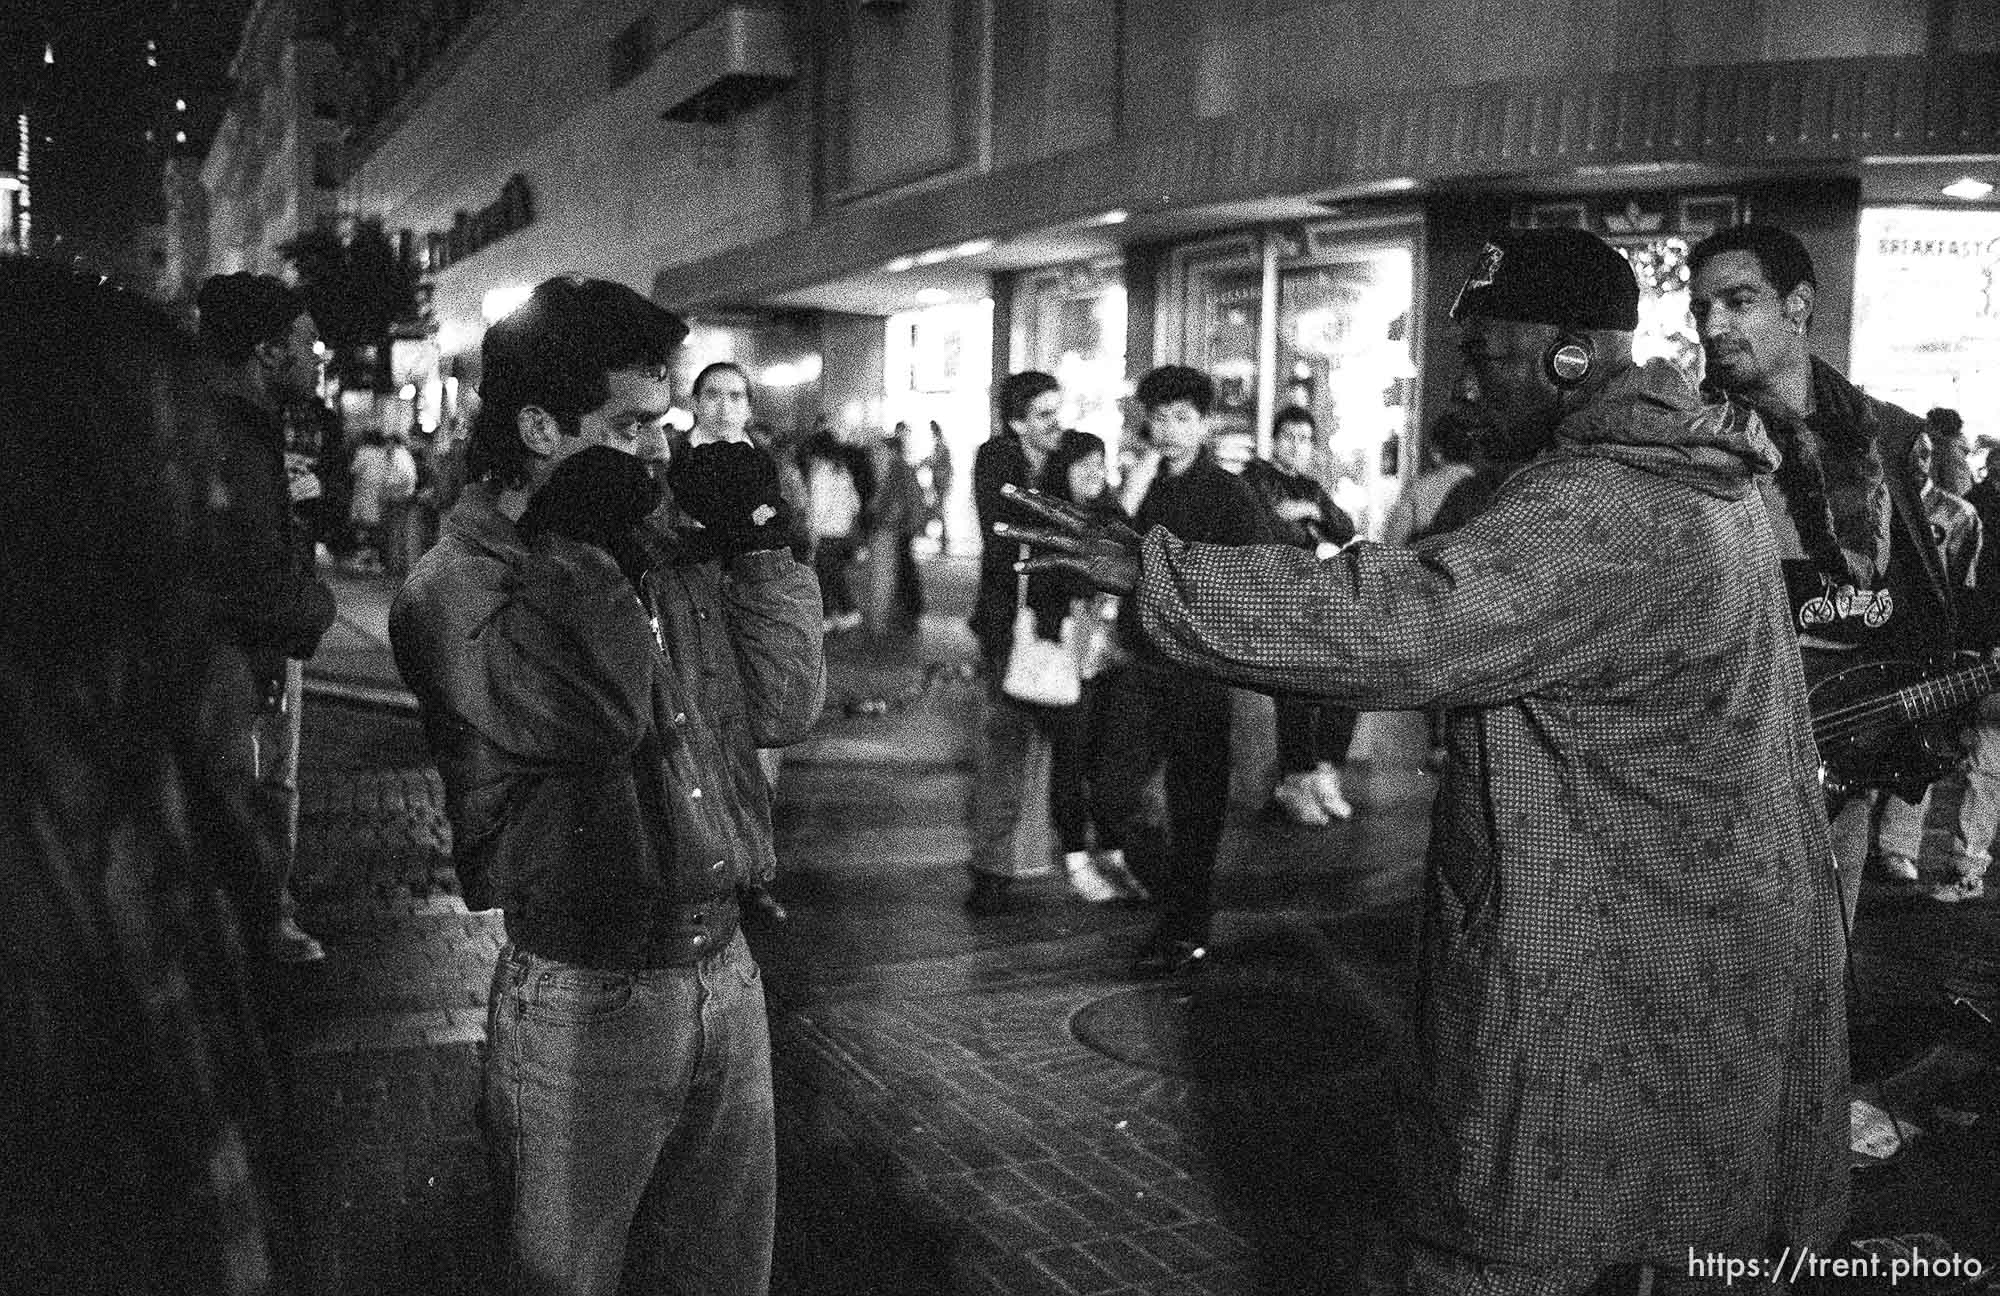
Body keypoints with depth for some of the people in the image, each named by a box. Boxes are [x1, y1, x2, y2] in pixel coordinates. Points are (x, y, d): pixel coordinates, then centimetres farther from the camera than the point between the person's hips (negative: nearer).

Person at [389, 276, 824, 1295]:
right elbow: (594, 722, -29)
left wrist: (758, 543, 0)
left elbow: (784, 709, 5)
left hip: (724, 971, 6)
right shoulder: (453, 589, -12)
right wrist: (580, 545, -19)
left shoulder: (670, 548, 6)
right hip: (585, 1001, -5)